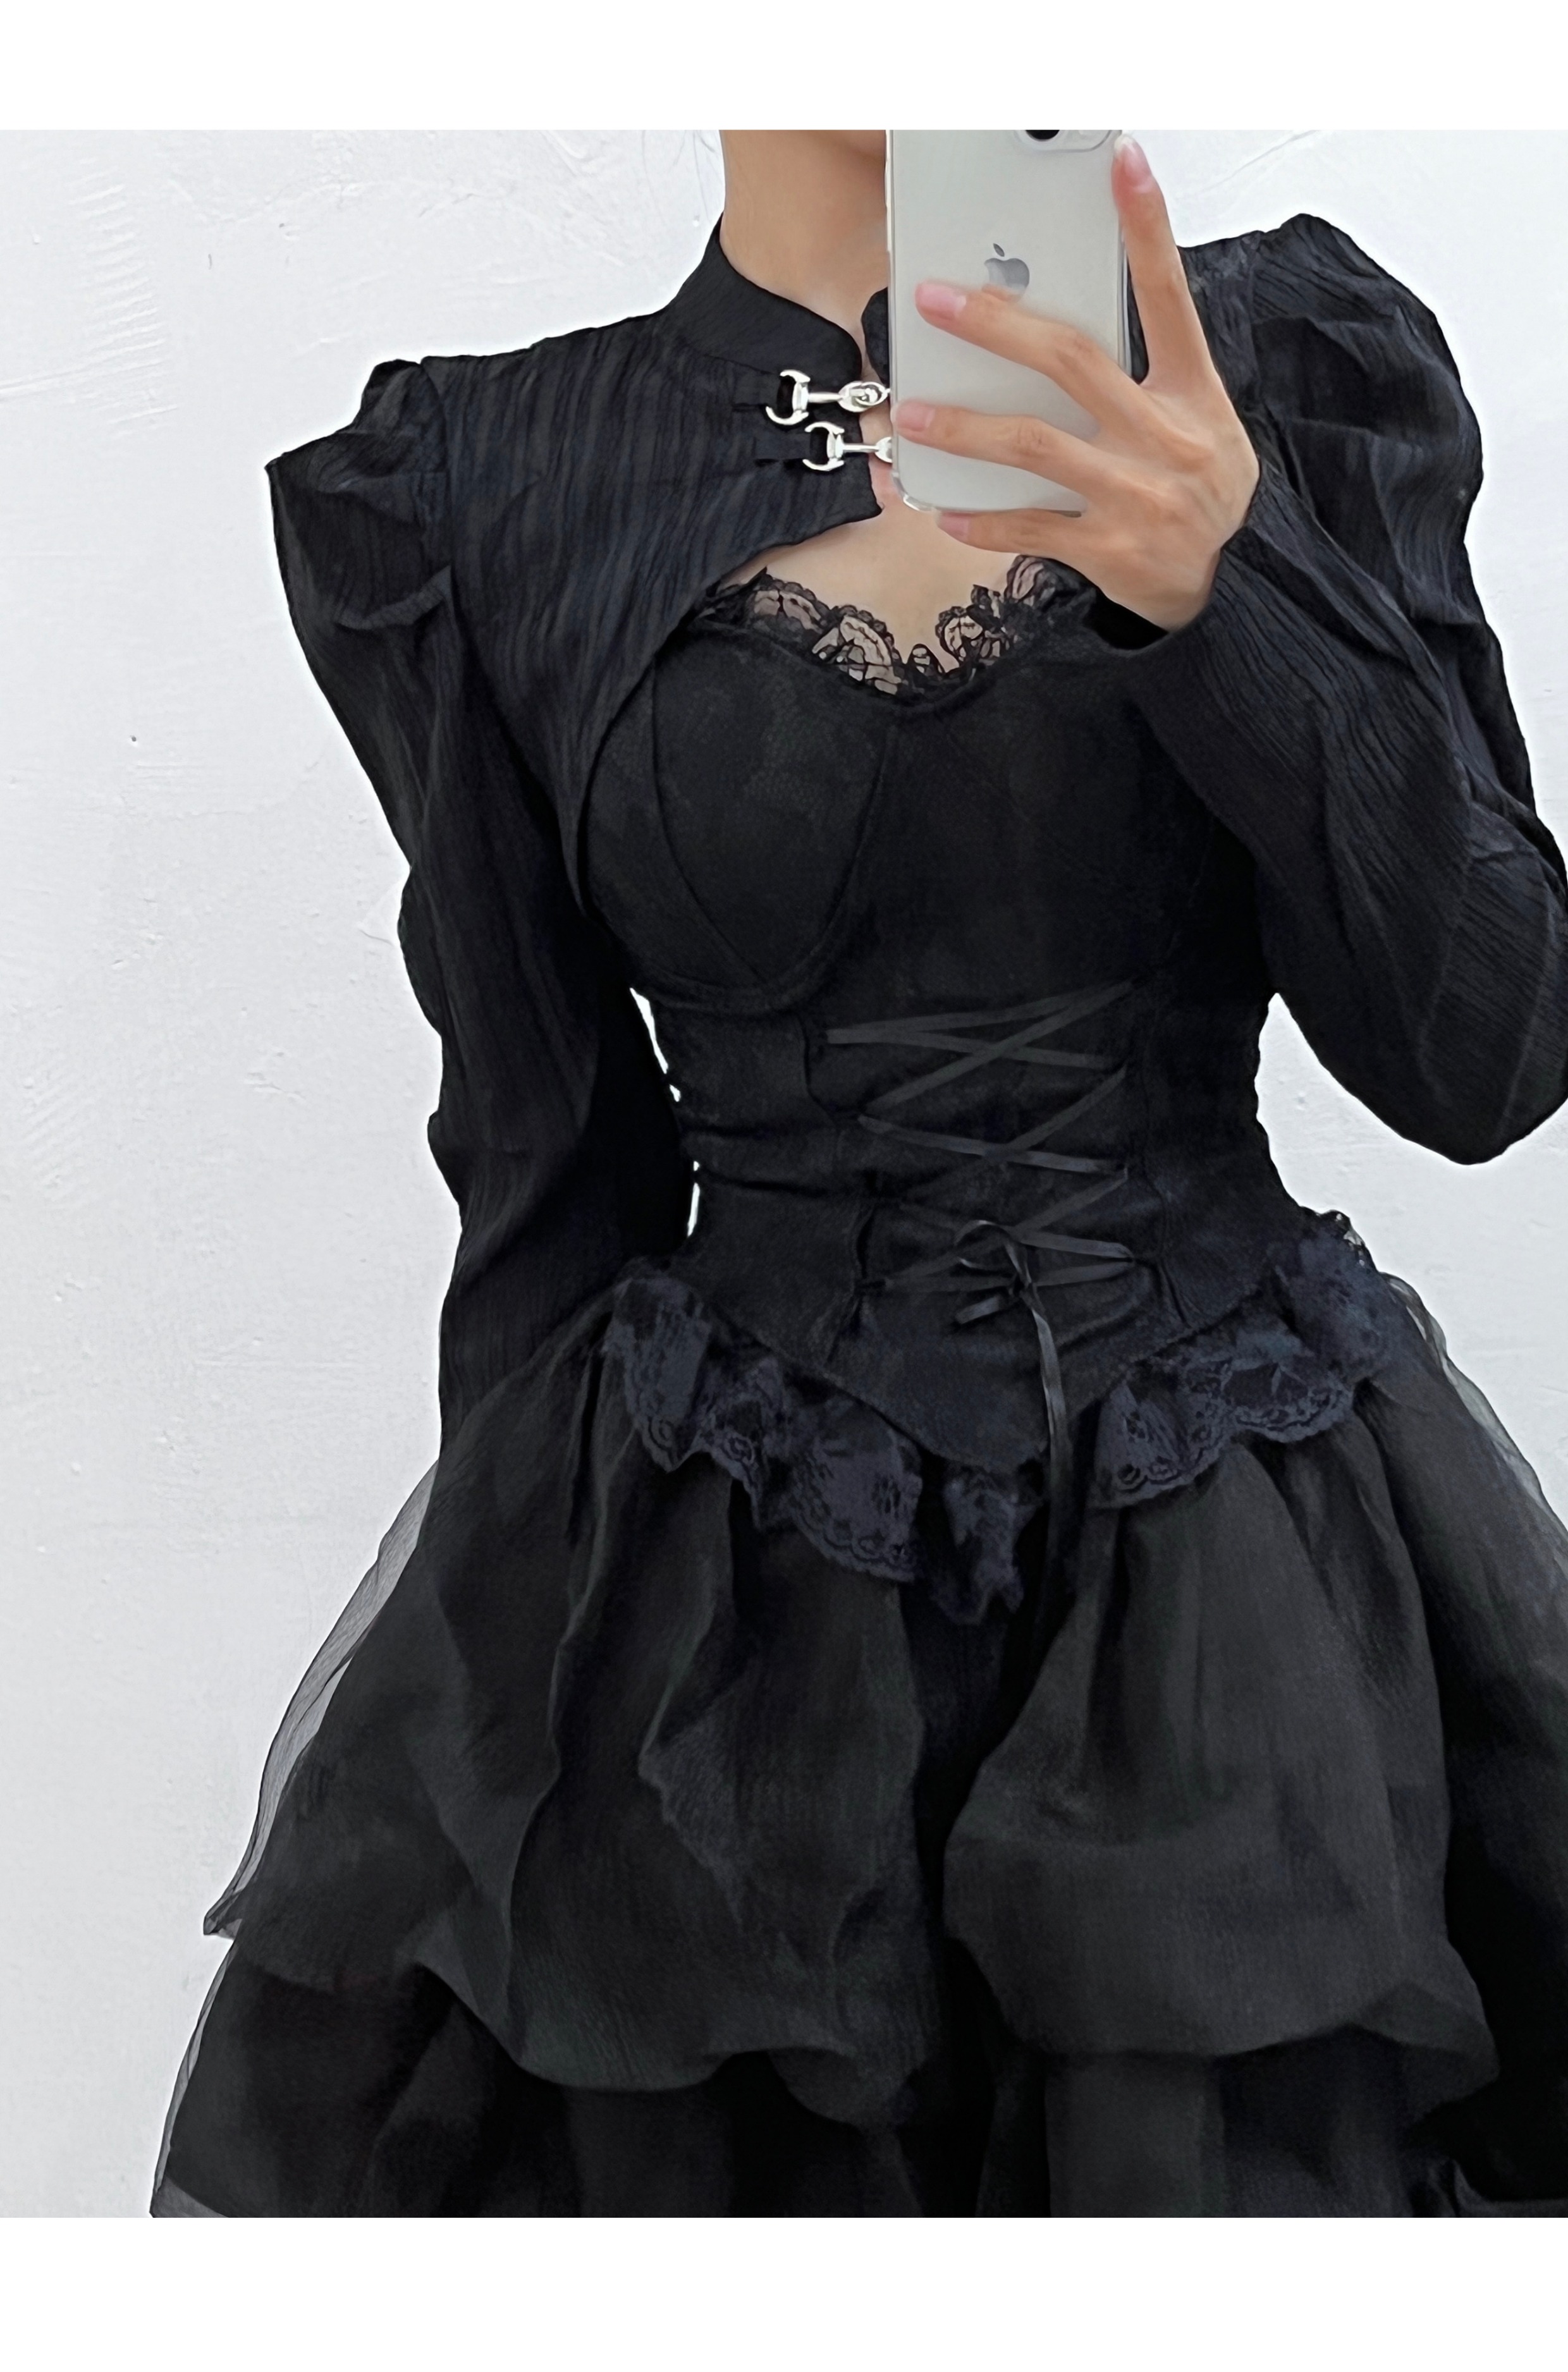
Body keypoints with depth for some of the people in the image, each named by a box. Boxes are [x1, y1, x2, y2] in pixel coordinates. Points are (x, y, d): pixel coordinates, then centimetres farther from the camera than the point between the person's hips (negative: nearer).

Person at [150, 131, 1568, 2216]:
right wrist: (528, 1681, 6)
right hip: (715, 1610, 0)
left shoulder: (1284, 357, 1)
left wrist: (1226, 581, -21)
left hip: (1253, 1578, 1)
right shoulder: (478, 480, 0)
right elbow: (540, 1156, 4)